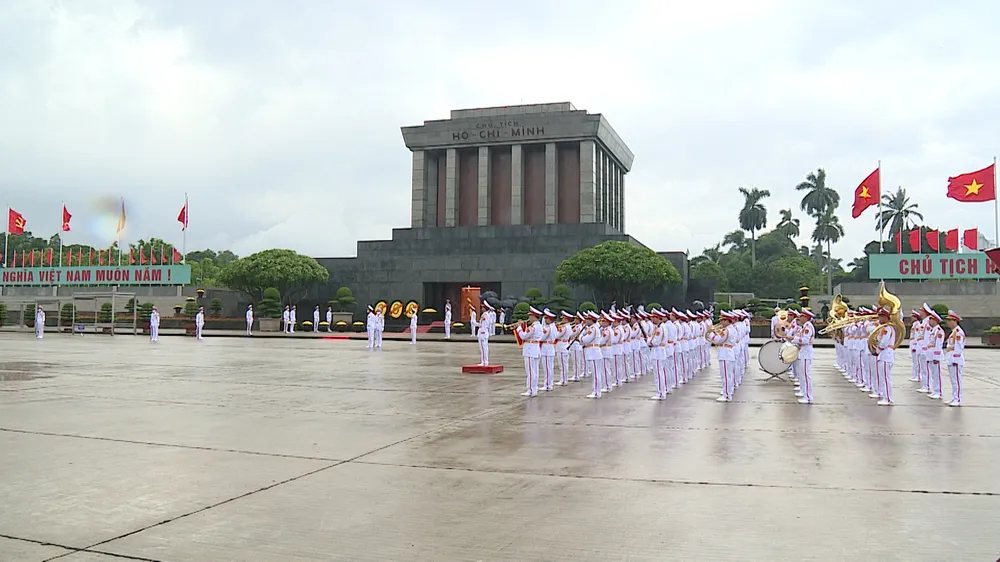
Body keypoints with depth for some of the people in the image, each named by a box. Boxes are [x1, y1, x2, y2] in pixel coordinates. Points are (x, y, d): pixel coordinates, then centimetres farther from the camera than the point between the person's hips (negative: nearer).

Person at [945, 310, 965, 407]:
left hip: (956, 359, -10)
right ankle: (954, 399, 18)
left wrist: (955, 360, -19)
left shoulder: (958, 332, -15)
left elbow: (958, 347, -18)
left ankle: (958, 400, -4)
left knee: (956, 380, -7)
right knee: (953, 380, 13)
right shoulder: (953, 332, 16)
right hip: (951, 359, 10)